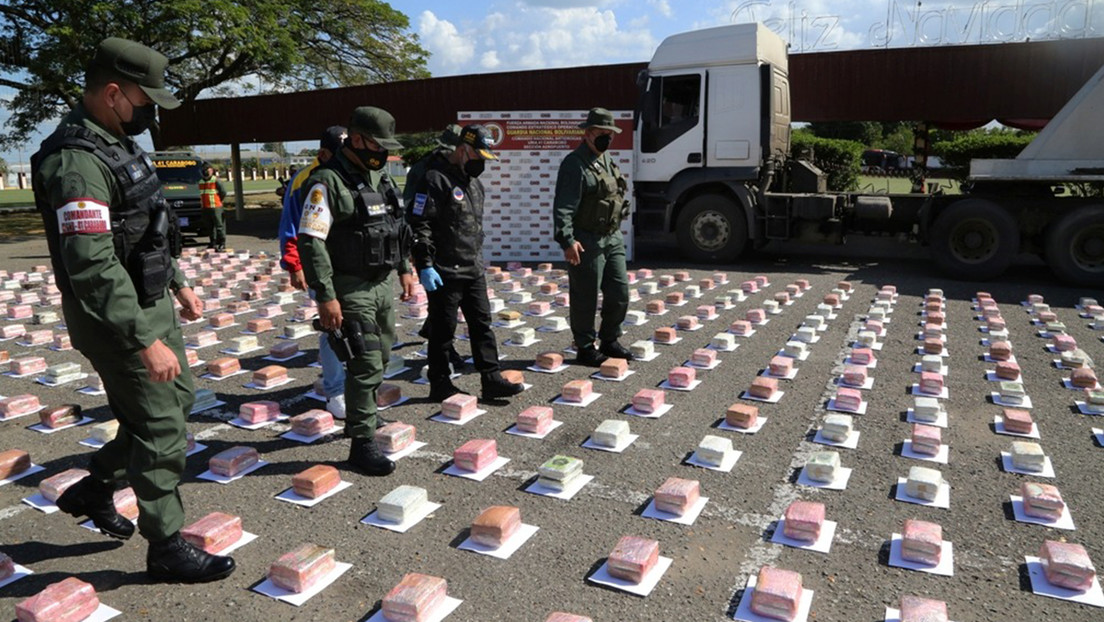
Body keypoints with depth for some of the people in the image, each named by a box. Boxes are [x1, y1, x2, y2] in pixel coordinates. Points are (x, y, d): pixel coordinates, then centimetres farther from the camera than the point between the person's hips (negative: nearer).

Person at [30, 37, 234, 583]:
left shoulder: (117, 145, 9)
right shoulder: (76, 162, -23)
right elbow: (93, 266, -30)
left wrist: (178, 284, 21)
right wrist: (146, 340, -30)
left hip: (150, 305, 10)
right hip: (116, 321, -10)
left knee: (176, 401, 21)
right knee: (160, 431, 0)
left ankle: (93, 488, 36)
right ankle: (166, 549, 17)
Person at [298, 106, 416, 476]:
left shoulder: (380, 176, 11)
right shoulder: (327, 182, -14)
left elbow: (396, 226, 21)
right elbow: (311, 242, -19)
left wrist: (404, 269, 19)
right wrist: (325, 296, -22)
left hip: (384, 284, 8)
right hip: (351, 289, -8)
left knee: (380, 359, 17)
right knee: (366, 365, -8)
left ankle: (361, 418, 37)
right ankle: (362, 443, 3)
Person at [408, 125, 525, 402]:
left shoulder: (474, 182, 15)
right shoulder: (436, 179, -13)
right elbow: (418, 224, -17)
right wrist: (425, 265, -20)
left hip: (474, 270, 8)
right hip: (445, 273, -8)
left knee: (482, 324, 9)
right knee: (443, 329, 2)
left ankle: (491, 379, 16)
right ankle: (440, 385, 15)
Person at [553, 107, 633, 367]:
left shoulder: (607, 160, 15)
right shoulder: (575, 165, -14)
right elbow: (563, 207, -22)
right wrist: (567, 240, -32)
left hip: (612, 239, 9)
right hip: (587, 244, -9)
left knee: (620, 293, 13)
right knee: (586, 298, 2)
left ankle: (609, 340, 31)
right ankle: (585, 348, 17)